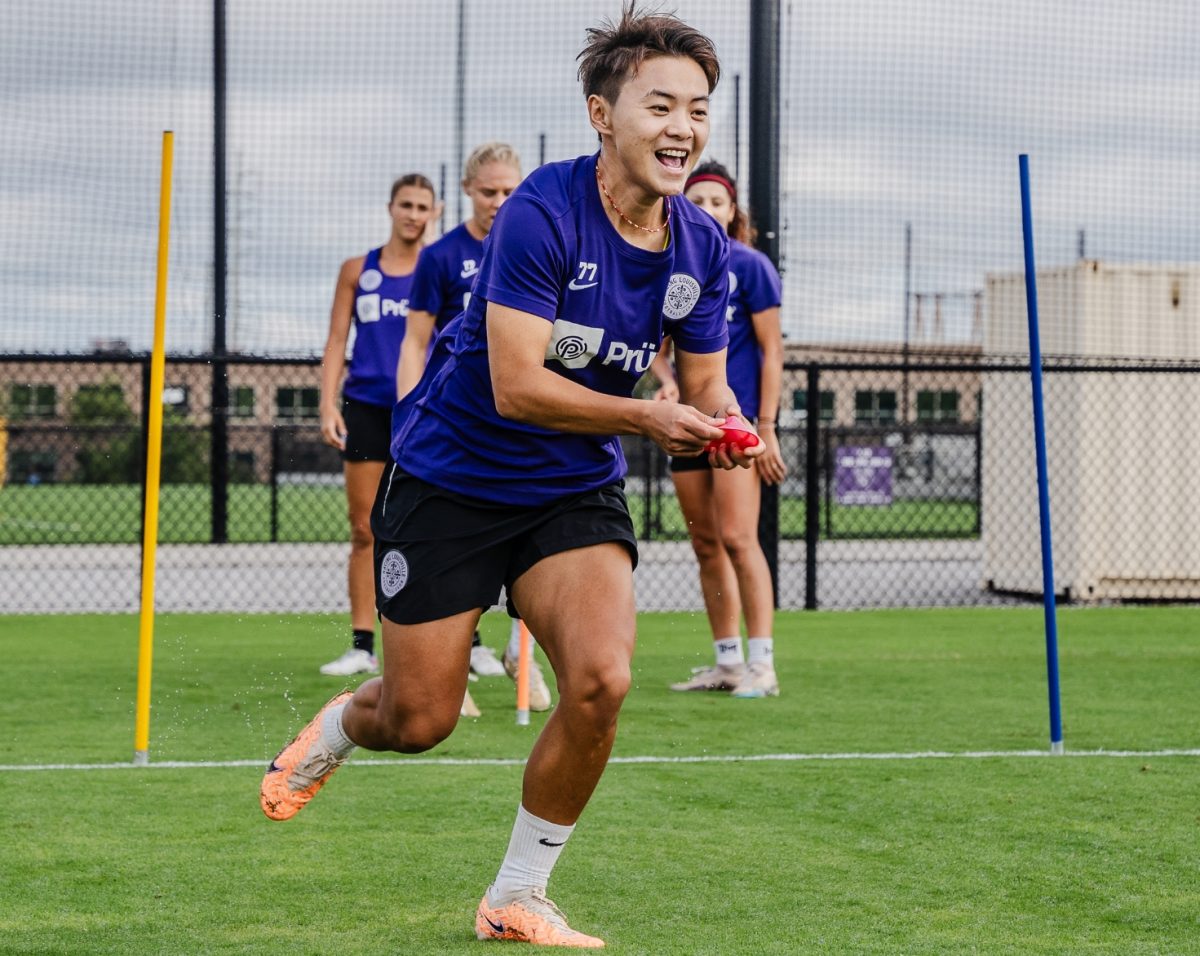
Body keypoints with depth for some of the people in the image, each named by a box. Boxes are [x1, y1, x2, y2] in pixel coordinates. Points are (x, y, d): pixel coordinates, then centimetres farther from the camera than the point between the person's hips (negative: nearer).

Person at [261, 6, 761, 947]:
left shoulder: (701, 246, -5)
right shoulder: (542, 213, -24)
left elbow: (705, 381, 5)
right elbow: (516, 384, -27)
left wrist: (724, 428, -18)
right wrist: (648, 417, -36)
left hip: (576, 491, 4)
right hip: (451, 475, -4)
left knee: (601, 681, -19)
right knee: (419, 721, 2)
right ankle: (338, 726, 42)